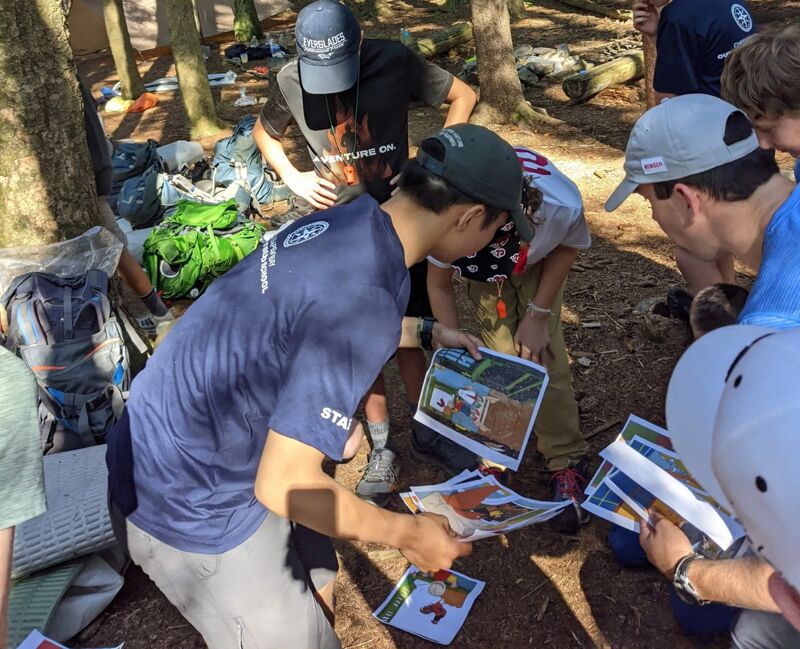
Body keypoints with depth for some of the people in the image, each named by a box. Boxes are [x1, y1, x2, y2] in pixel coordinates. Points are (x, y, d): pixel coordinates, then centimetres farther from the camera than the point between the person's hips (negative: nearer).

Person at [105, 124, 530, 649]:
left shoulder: (351, 219, -4)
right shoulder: (364, 303, -30)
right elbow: (283, 485, -28)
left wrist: (427, 333, 26)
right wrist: (408, 534, -15)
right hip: (189, 503, -8)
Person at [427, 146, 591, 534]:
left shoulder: (560, 207, -42)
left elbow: (568, 246, -15)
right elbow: (439, 286, -17)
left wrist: (537, 315, -16)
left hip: (538, 260, -1)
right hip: (481, 267, 1)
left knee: (542, 356, -11)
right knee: (500, 354, -8)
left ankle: (568, 463, 3)